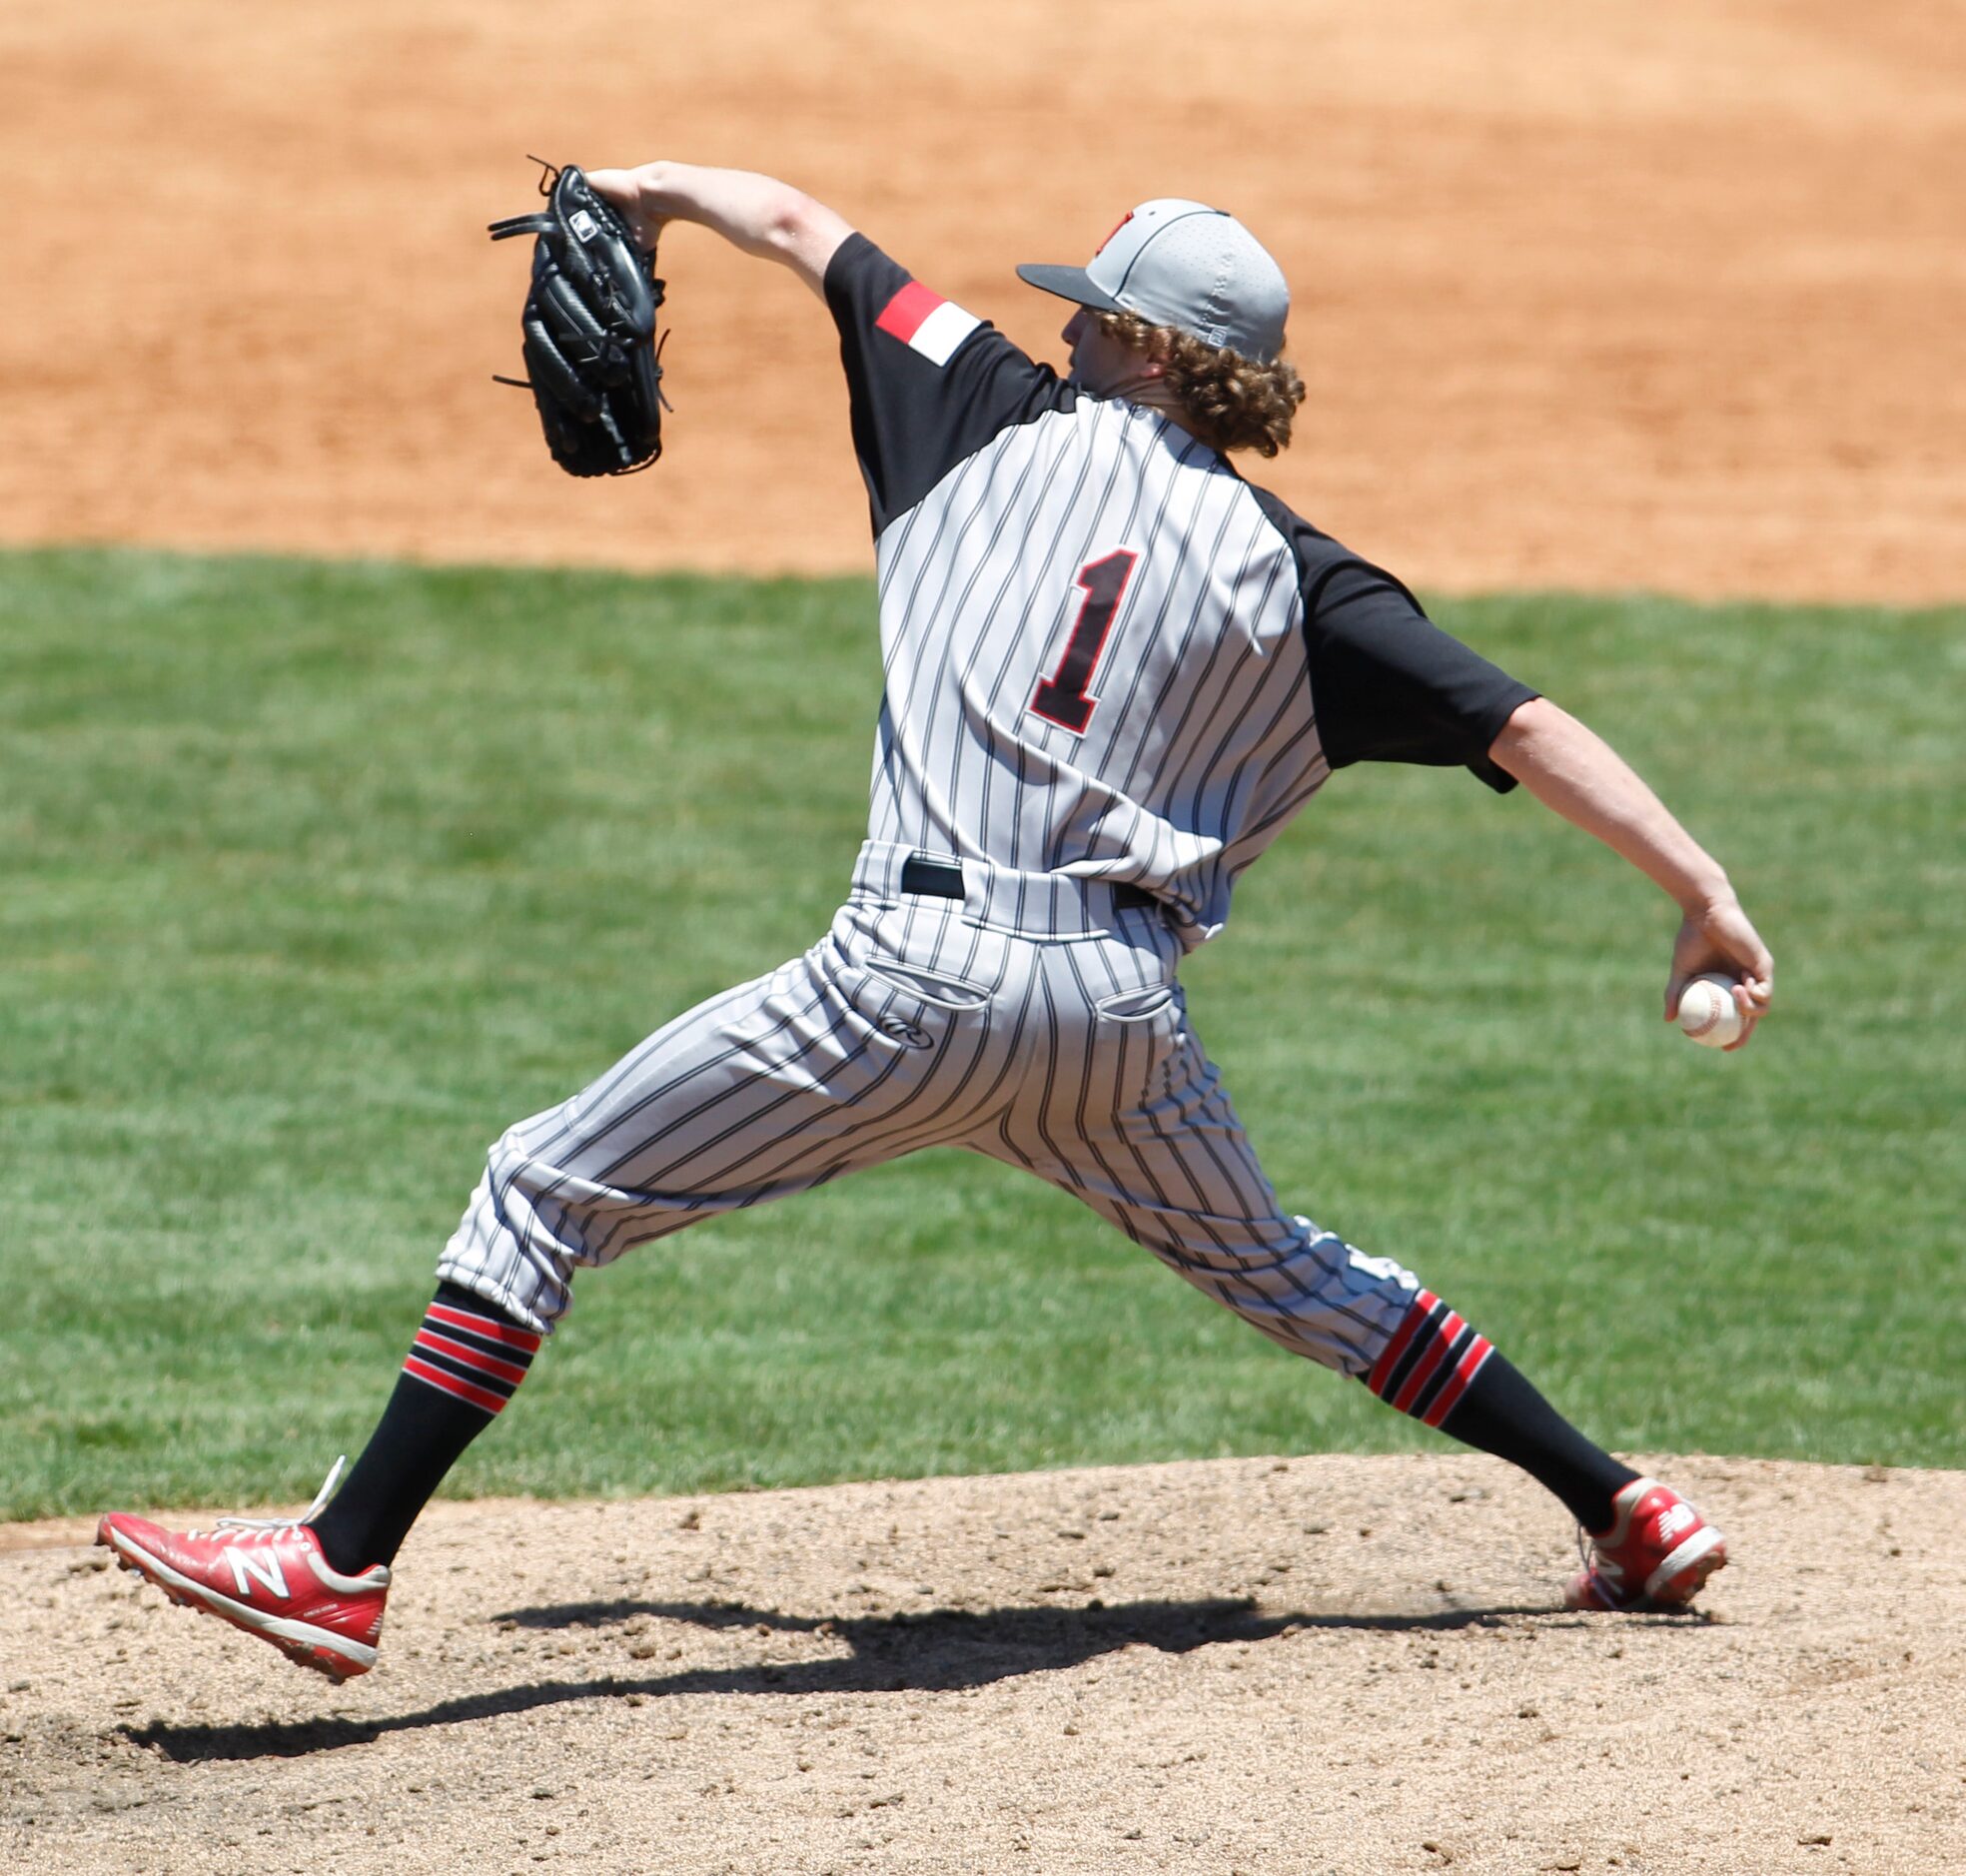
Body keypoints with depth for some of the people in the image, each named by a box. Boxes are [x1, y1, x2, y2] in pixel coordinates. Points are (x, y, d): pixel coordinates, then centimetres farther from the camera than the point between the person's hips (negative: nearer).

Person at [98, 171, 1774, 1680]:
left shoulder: (1011, 422, 8)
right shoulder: (1294, 576, 10)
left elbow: (803, 230, 20)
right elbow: (1524, 728, 3)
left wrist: (665, 186, 38)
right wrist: (1706, 895, 6)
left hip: (922, 976, -4)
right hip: (1125, 1007, 4)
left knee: (544, 1192, 2)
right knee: (1284, 1275, 28)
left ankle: (344, 1565, -8)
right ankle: (1628, 1513, 29)